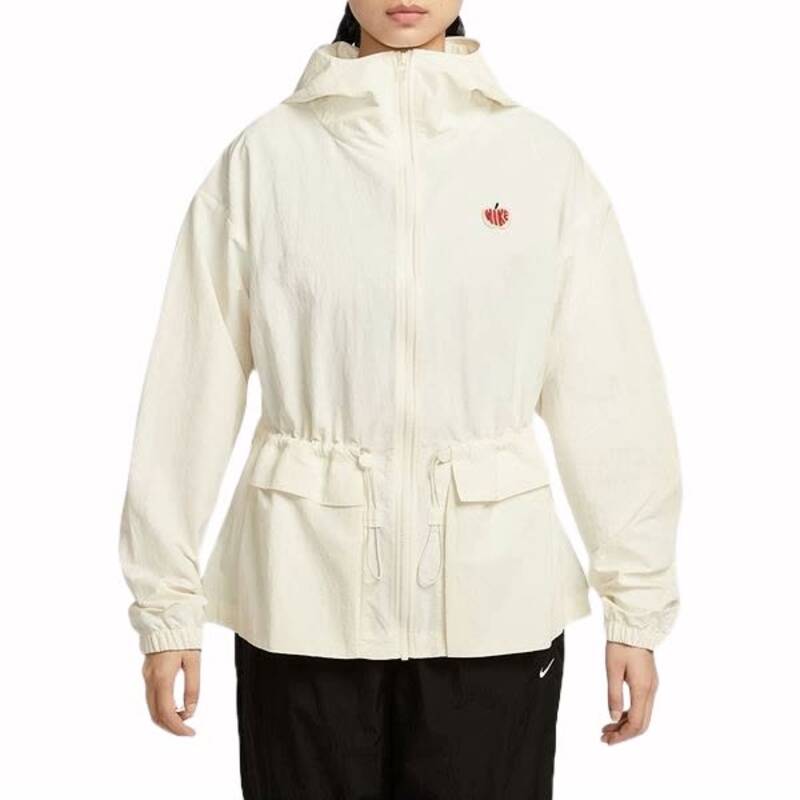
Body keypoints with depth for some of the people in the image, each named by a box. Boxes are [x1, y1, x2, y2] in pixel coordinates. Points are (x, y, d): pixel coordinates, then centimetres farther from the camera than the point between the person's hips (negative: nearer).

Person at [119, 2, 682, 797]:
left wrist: (637, 606, 0)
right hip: (305, 600, 0)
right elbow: (193, 387, 0)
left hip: (492, 600, 1)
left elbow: (608, 392, 1)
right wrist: (167, 601, 1)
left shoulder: (542, 157, 1)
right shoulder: (263, 157, 0)